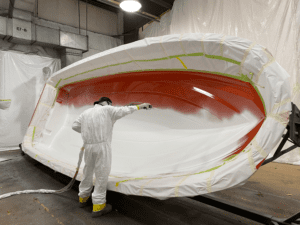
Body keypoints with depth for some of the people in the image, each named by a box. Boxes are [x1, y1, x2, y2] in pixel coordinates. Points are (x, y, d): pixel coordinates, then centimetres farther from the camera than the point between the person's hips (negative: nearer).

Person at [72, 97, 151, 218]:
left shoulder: (86, 112, 13)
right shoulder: (107, 110, -1)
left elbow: (75, 126, 15)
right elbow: (125, 110, 0)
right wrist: (140, 106, 10)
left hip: (88, 145, 6)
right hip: (102, 145, -6)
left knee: (88, 171, 20)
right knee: (102, 174, 2)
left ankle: (83, 198, 37)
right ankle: (98, 206, 9)